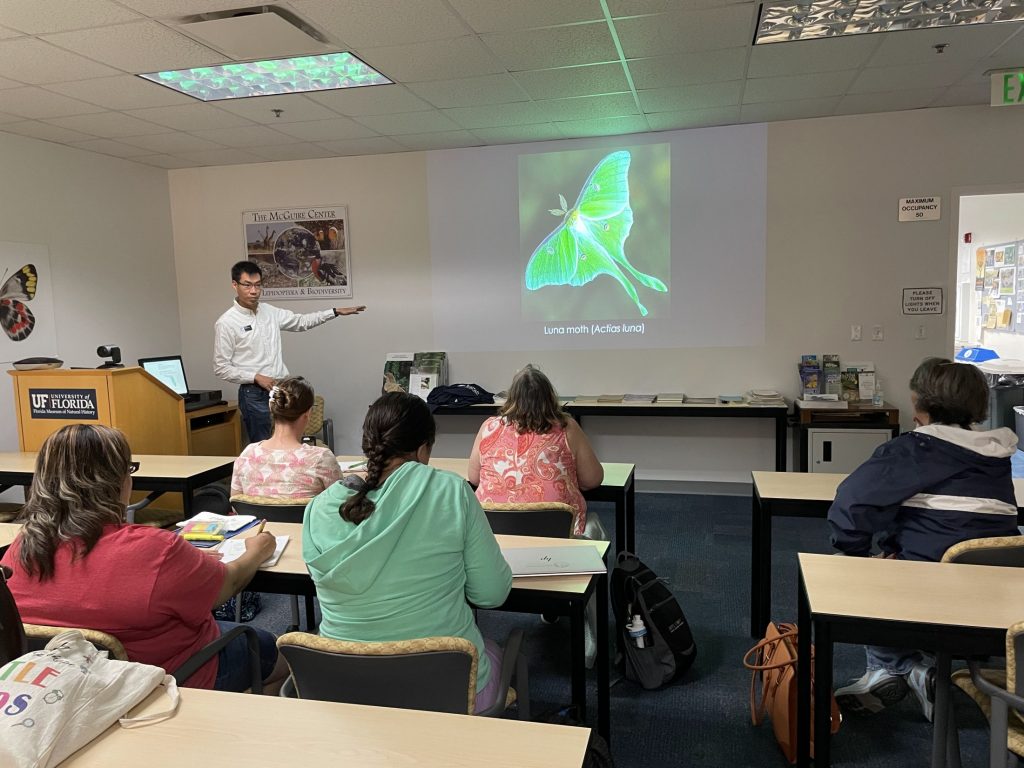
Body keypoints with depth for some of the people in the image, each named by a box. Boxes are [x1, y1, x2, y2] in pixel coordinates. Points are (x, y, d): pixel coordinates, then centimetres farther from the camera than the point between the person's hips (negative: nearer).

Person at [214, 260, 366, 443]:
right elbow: (221, 368, -9)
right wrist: (256, 377, -17)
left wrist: (335, 311, 13)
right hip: (254, 395, -6)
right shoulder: (226, 323, -10)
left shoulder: (269, 311, 6)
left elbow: (301, 322, 18)